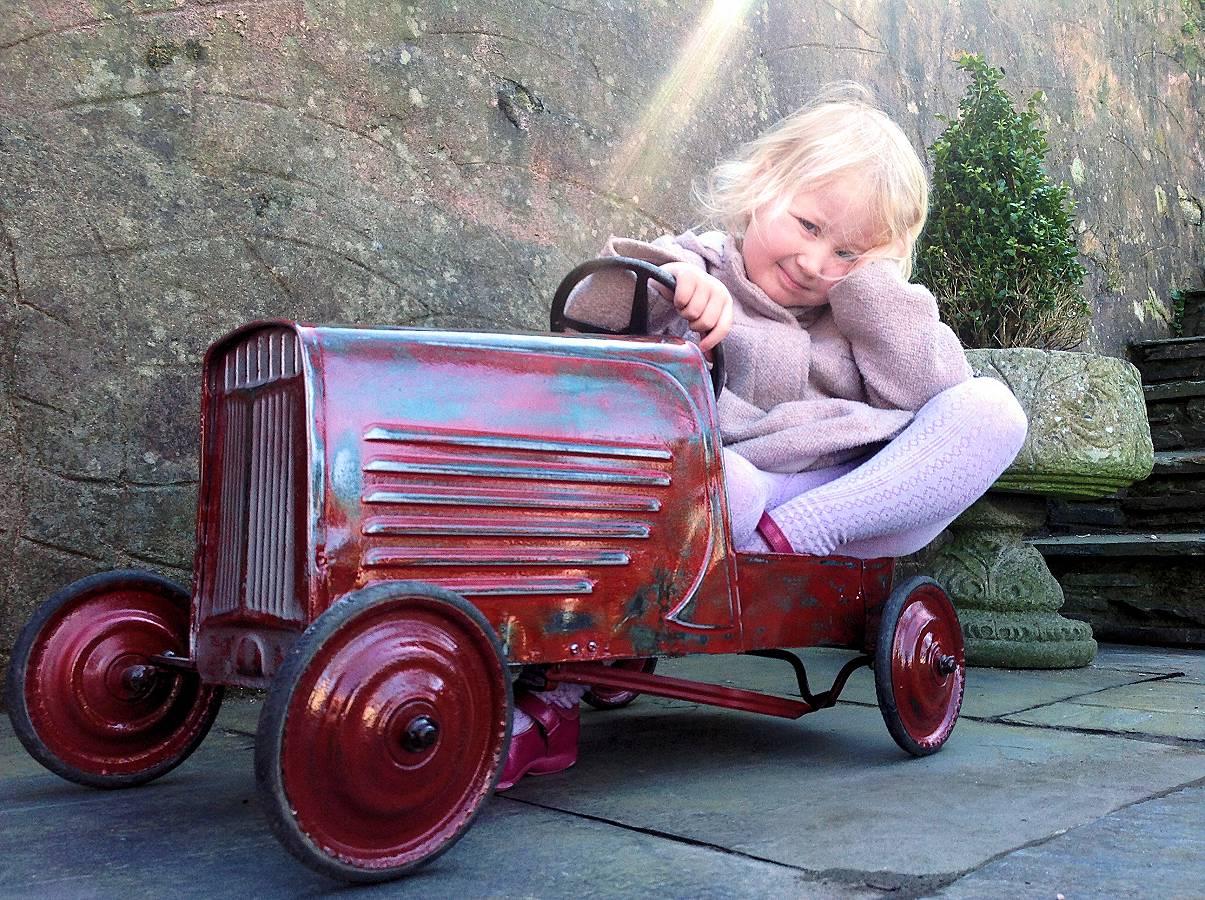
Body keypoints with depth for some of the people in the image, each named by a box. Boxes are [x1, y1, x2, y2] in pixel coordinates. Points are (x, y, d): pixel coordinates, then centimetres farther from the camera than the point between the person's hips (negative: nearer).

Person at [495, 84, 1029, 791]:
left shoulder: (865, 314, 21)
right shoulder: (705, 272, 12)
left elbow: (935, 392, 3)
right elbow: (588, 316, -6)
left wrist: (871, 280, 1)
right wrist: (672, 273, -24)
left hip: (859, 515, 4)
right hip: (728, 512, -3)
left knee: (991, 409, -15)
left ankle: (791, 536, -27)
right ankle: (554, 706, -32)